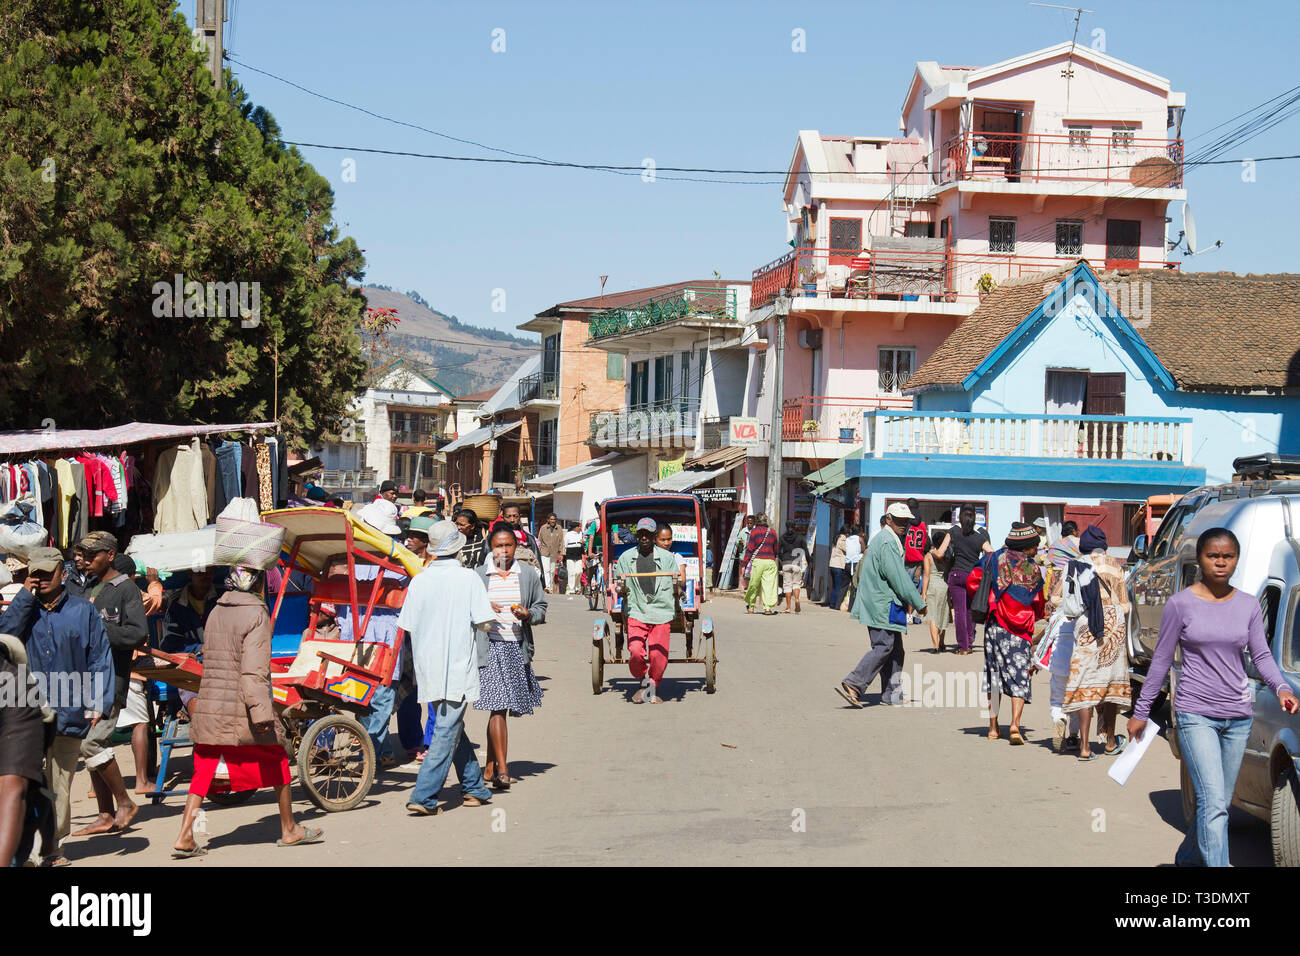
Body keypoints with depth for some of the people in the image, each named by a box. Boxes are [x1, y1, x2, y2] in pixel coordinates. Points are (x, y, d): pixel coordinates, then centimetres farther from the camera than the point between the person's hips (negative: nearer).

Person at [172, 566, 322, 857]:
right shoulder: (256, 614, -10)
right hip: (242, 711, -6)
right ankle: (289, 830, 21)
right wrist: (262, 711, -24)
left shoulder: (215, 612, 12)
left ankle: (184, 837, -2)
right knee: (277, 762, 12)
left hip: (209, 709, 6)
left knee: (204, 770, 9)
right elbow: (254, 669, -20)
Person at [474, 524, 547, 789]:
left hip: (517, 648, 3)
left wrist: (528, 614, -10)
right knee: (498, 707, -12)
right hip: (490, 647, -3)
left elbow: (541, 607, 11)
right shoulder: (479, 576, 5)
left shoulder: (529, 575, 9)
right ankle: (502, 770, -13)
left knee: (499, 709, 11)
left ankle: (490, 767, 24)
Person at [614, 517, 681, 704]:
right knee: (636, 652, -17)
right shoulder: (626, 557, 9)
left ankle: (654, 688, 17)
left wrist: (676, 585, -12)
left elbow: (676, 592, 10)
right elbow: (620, 591, 11)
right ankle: (643, 682, 11)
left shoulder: (667, 557, 8)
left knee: (658, 655, -9)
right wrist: (622, 588, -12)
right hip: (636, 613, 0)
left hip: (661, 613, 0)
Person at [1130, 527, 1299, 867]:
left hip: (1238, 716, 4)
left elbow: (1261, 655, 9)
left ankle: (1188, 858, 35)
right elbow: (1161, 660, 2)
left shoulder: (1248, 606, 7)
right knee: (1214, 804, -15)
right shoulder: (1181, 604, -3)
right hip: (1195, 715, -4)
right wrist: (1140, 711, 4)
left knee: (1219, 805, 11)